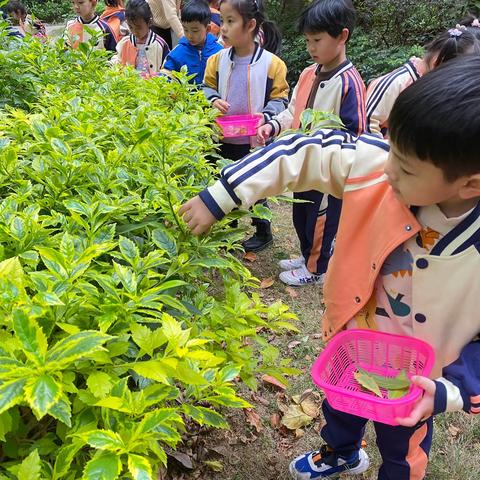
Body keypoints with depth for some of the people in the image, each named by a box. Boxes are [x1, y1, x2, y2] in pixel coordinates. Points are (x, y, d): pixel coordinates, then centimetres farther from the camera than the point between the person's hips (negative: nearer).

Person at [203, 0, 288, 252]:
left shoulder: (271, 63, -13)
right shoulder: (218, 60, -3)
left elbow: (280, 98, -6)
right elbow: (208, 87, 9)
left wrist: (266, 115, -24)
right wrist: (214, 100, -12)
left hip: (255, 141, -4)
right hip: (223, 139, 4)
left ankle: (263, 232, 32)